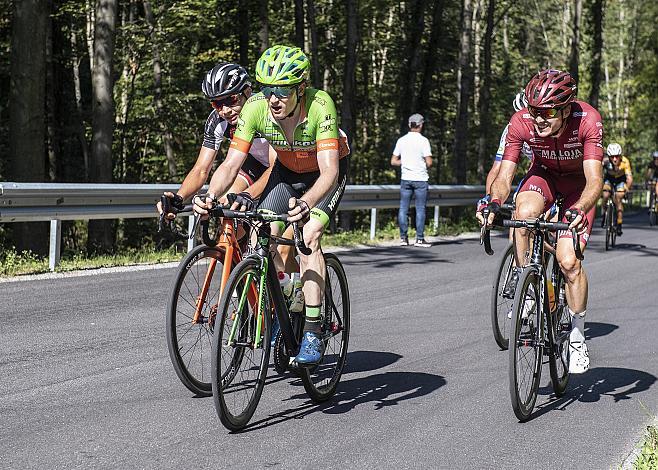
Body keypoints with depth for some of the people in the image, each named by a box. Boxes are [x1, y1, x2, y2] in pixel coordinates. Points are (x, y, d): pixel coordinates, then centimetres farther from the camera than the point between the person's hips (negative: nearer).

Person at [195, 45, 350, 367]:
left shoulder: (320, 105, -37)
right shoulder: (255, 108, -27)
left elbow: (329, 170, -43)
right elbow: (231, 163, -28)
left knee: (309, 237, -24)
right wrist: (210, 197, -47)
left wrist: (306, 203, -61)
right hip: (287, 169, 4)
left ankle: (312, 332, -21)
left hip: (327, 170, -4)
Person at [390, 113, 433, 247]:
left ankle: (403, 237, 7)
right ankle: (419, 238, 2)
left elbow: (393, 161, 6)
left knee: (403, 208, 8)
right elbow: (429, 162, -12)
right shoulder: (423, 141, -8)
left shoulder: (401, 140, 4)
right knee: (420, 209, 2)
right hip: (420, 179, -3)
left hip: (405, 178, 4)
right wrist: (424, 165, 9)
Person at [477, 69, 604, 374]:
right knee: (524, 213, -34)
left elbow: (594, 180, -39)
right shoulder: (521, 123, -28)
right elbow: (504, 176, -26)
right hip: (544, 174, 2)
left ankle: (577, 338, 4)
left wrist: (579, 210, -58)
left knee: (568, 261, -16)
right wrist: (494, 204, -47)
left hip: (579, 181, -2)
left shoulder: (588, 121, -35)